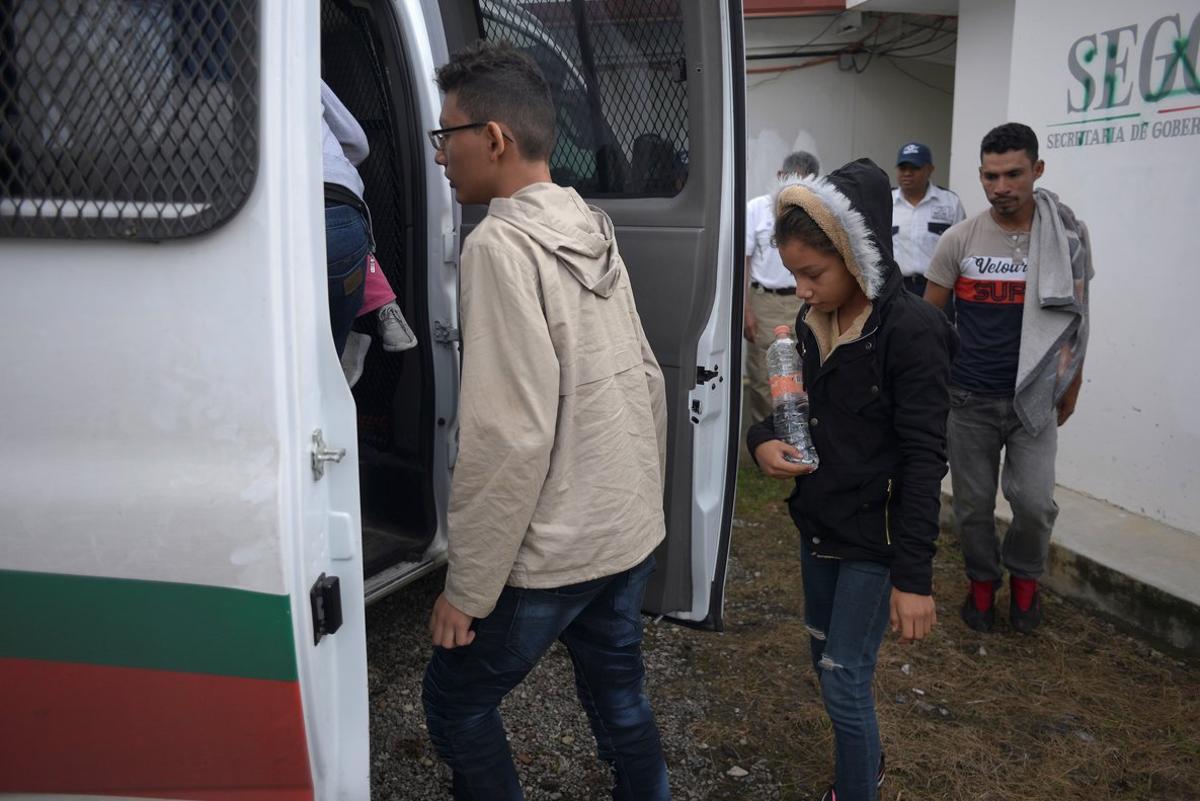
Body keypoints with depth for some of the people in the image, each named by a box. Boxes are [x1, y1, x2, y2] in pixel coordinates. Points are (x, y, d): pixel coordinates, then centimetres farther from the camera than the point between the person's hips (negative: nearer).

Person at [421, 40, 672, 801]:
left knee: (456, 701, 13)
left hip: (552, 553, -7)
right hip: (629, 535, 7)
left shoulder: (502, 246, -20)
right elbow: (648, 381, 10)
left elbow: (509, 437, -24)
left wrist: (466, 589, -15)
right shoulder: (592, 230, 5)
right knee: (621, 700, 20)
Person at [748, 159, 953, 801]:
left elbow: (924, 459, -19)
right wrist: (764, 440, -9)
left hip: (874, 536, -7)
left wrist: (914, 576, -20)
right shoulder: (813, 322, 3)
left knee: (844, 679, -1)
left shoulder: (910, 329, -19)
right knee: (826, 658, 19)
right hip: (818, 523, 7)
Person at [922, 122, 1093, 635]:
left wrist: (1070, 391, 8)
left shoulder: (1066, 237, -1)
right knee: (973, 505, 8)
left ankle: (1024, 578, 23)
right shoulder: (959, 241, -2)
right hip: (968, 399, 1)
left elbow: (1073, 321, 7)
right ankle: (982, 582, 33)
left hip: (1033, 398, 0)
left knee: (1035, 501, -7)